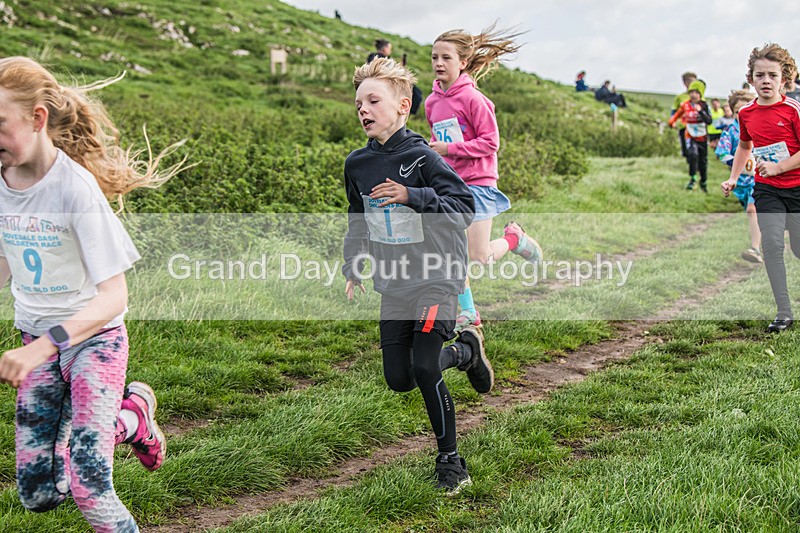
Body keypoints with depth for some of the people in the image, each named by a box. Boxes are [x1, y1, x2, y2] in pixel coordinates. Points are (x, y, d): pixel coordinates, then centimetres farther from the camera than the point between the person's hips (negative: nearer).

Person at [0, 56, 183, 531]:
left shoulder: (76, 188, -24)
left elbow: (113, 296, -27)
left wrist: (41, 347, -39)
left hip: (95, 337, -6)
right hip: (38, 339, 6)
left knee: (86, 484, -17)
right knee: (38, 494, 5)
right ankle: (131, 415, 28)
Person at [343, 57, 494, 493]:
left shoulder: (421, 157, -13)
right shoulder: (357, 164, 5)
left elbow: (464, 207, -19)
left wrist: (412, 195, -28)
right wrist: (352, 269, 19)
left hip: (437, 277, -6)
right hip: (393, 285, 6)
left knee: (424, 368, -17)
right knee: (398, 378, 5)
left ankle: (450, 461, 3)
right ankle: (465, 351, 32)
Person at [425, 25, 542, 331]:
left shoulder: (472, 98, -14)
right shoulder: (432, 102, 7)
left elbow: (490, 142, -14)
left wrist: (450, 149, -18)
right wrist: (433, 151, 2)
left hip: (476, 183, -6)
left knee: (479, 259, -5)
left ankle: (514, 237, 25)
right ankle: (469, 314, 15)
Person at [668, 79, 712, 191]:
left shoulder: (704, 105, -10)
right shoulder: (685, 105, -4)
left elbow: (709, 121, -22)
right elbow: (677, 114, 16)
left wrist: (701, 111, -34)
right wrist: (671, 122, 1)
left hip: (703, 138, 0)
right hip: (690, 137, 0)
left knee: (703, 161, 12)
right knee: (692, 155, -29)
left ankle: (703, 183, 34)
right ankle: (692, 179, -16)